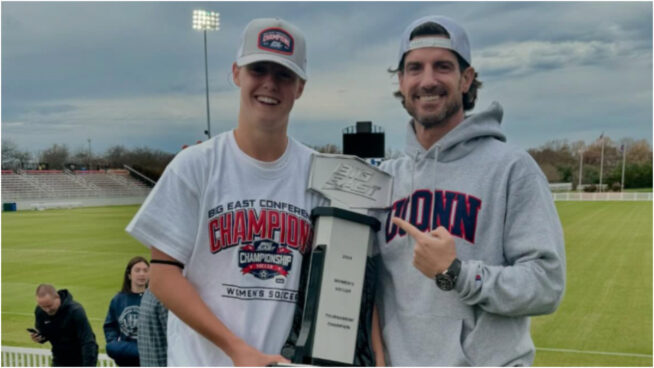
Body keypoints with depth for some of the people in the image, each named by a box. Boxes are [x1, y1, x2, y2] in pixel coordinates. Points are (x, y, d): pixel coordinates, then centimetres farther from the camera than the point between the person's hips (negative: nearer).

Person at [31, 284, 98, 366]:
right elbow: (43, 334, 9)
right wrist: (37, 337, -15)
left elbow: (88, 342, -28)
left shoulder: (75, 311, -26)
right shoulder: (39, 312, -9)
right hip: (59, 361, 5)